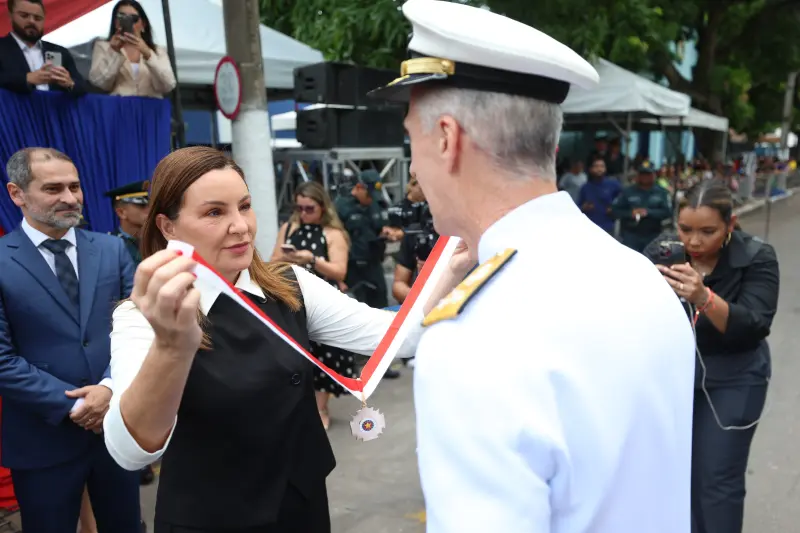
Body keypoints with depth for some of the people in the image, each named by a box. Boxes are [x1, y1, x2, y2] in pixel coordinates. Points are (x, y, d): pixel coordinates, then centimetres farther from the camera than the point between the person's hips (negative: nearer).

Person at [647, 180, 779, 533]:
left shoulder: (756, 258, -15)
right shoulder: (661, 251, -10)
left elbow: (754, 327, -26)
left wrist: (704, 298, -43)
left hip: (732, 381, -2)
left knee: (718, 479, 0)